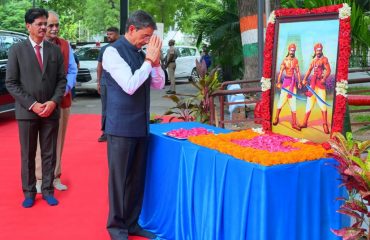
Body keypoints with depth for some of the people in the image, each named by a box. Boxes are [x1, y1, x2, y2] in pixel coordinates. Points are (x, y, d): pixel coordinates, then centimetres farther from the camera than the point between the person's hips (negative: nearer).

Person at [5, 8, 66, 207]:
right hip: (27, 111, -2)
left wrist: (53, 102, -9)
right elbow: (11, 83, -4)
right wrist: (32, 105, -12)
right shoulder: (17, 50, -1)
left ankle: (48, 190, 17)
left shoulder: (55, 50, 7)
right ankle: (29, 192, 16)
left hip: (51, 111, 2)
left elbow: (61, 80, 7)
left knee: (49, 154, 7)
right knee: (28, 155, 6)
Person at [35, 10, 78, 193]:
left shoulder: (65, 45, 7)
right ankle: (40, 179, 8)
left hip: (63, 100, 4)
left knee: (58, 140, 8)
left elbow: (72, 70, 7)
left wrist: (66, 88, -9)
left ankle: (55, 177, 16)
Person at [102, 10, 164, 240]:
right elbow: (129, 86, -21)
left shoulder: (141, 53, 9)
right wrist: (149, 61, -15)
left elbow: (159, 84, 11)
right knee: (119, 177, 4)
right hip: (122, 126, -6)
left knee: (137, 177, 13)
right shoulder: (113, 51, -11)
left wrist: (156, 61, -4)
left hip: (141, 125, 7)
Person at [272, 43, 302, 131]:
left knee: (293, 102, 5)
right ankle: (276, 118, 17)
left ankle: (294, 123, 7)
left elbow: (298, 72, 8)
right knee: (282, 99, -4)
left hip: (293, 81, 4)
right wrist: (278, 82, -17)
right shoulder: (285, 60, -6)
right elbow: (281, 72, -10)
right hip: (286, 80, -4)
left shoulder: (295, 60, 5)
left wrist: (299, 82, 3)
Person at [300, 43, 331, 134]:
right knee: (309, 103, 10)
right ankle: (305, 122, 17)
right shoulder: (313, 60, 15)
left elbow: (328, 70, -14)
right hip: (313, 82, 7)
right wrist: (304, 79, 5)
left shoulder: (324, 59, -5)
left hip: (320, 82, -7)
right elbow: (309, 70, 16)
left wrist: (324, 79, -28)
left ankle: (325, 125, -7)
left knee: (322, 104, -10)